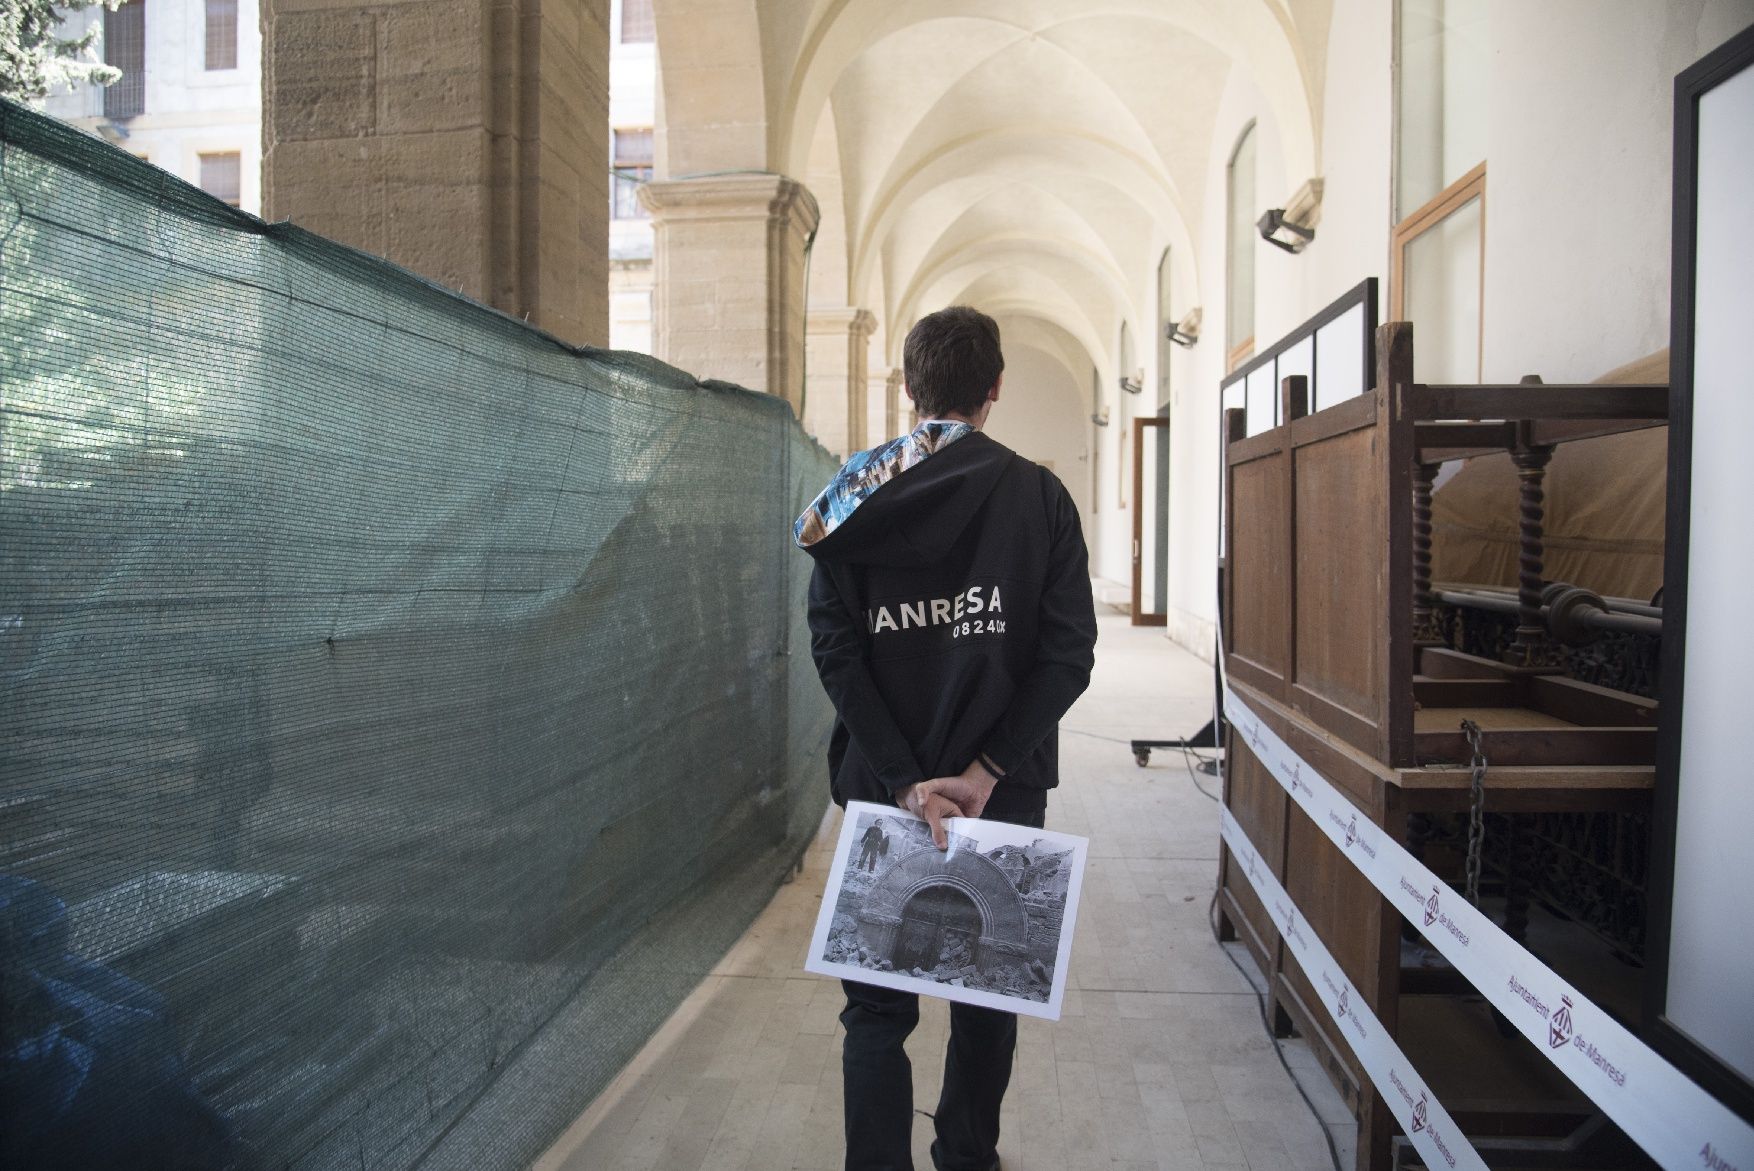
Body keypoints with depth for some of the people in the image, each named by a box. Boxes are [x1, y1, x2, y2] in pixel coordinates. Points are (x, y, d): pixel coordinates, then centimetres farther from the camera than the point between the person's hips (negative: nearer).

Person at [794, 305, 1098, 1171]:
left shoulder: (857, 495, -2)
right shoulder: (1039, 495, -2)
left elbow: (836, 650, -10)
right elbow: (1069, 653, -10)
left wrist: (902, 779, -12)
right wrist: (988, 769, -11)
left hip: (882, 785, 0)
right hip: (1004, 792, 1)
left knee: (877, 1005, 10)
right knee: (987, 993, 19)